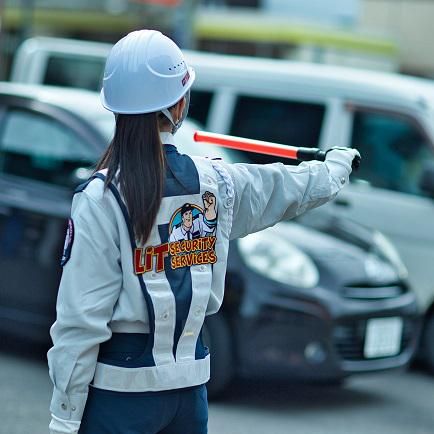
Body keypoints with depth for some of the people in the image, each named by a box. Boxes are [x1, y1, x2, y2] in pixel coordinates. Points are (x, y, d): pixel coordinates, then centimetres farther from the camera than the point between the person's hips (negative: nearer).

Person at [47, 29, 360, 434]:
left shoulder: (100, 199, -15)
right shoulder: (213, 181, -1)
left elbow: (81, 322, -15)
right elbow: (291, 186, 20)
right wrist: (339, 163, 42)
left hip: (118, 395, -5)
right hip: (189, 384, 5)